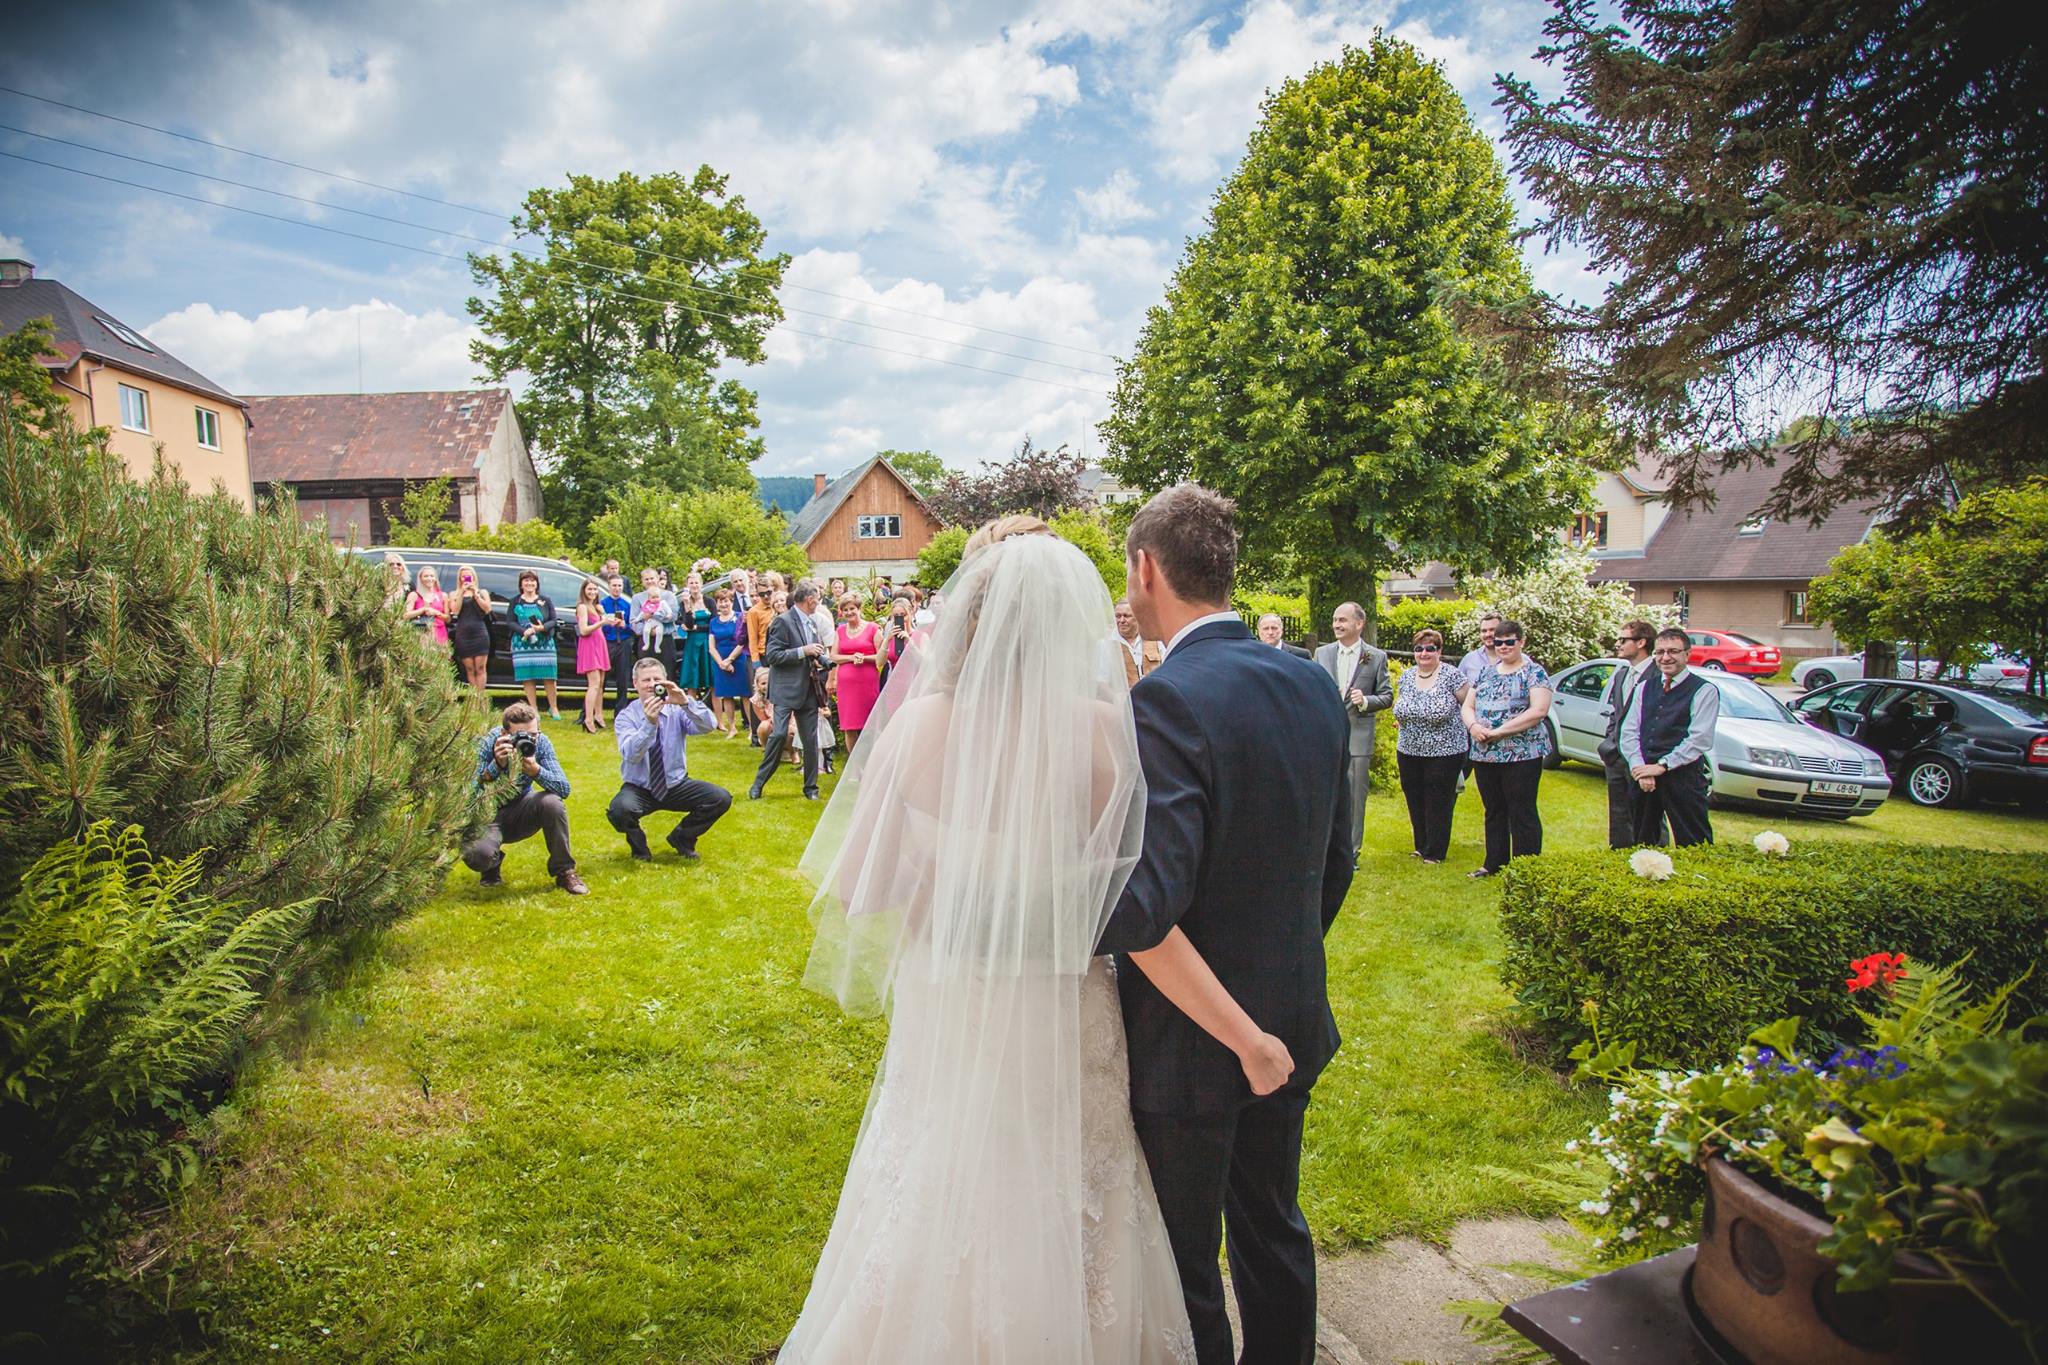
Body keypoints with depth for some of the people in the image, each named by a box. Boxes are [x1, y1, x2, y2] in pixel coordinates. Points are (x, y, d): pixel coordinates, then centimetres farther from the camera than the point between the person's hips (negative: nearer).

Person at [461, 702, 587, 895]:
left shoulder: (540, 743, -15)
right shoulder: (487, 743, -22)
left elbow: (564, 790, -19)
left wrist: (536, 770, -37)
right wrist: (497, 765, -40)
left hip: (521, 811, 2)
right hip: (489, 815, -2)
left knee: (552, 802, -30)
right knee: (477, 855, -33)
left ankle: (564, 871, -8)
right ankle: (493, 863, 10)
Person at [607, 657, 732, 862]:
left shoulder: (677, 710, -4)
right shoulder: (626, 716, -9)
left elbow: (709, 726, -23)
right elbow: (630, 755, -27)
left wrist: (686, 702, -40)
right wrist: (650, 722, -42)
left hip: (676, 785, 2)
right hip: (639, 789, -2)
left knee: (721, 799, -21)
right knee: (619, 809, -35)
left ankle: (682, 838, 8)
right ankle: (638, 846, 2)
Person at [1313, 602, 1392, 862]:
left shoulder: (1376, 657, 1)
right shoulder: (1322, 653, 8)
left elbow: (1387, 696, 3)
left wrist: (1366, 701, -16)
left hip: (1358, 734, -2)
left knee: (1355, 794, 3)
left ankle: (1351, 850, 14)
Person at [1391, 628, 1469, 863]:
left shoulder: (1452, 676, -9)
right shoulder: (1405, 677, 6)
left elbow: (1470, 706, -2)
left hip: (1444, 754, -5)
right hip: (1409, 753, 5)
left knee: (1438, 806, 2)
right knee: (1415, 804, 11)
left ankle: (1435, 853, 13)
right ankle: (1421, 847, 25)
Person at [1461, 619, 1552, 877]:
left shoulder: (1534, 672, -4)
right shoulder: (1486, 672, 15)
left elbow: (1539, 711, -16)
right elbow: (1468, 705, 14)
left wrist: (1498, 731, -18)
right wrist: (1473, 725, -9)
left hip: (1521, 755, -6)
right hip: (1484, 754, 6)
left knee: (1522, 814, -1)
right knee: (1494, 811, 15)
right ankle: (1494, 864, 25)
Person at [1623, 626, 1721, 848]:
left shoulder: (1704, 691, -2)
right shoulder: (1645, 688, 14)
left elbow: (1700, 740, -11)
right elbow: (1628, 732, 6)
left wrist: (1661, 766, -15)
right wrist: (1640, 768, -8)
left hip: (1683, 778, -5)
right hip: (1644, 778, 5)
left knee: (1692, 846, -3)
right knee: (1642, 845, 11)